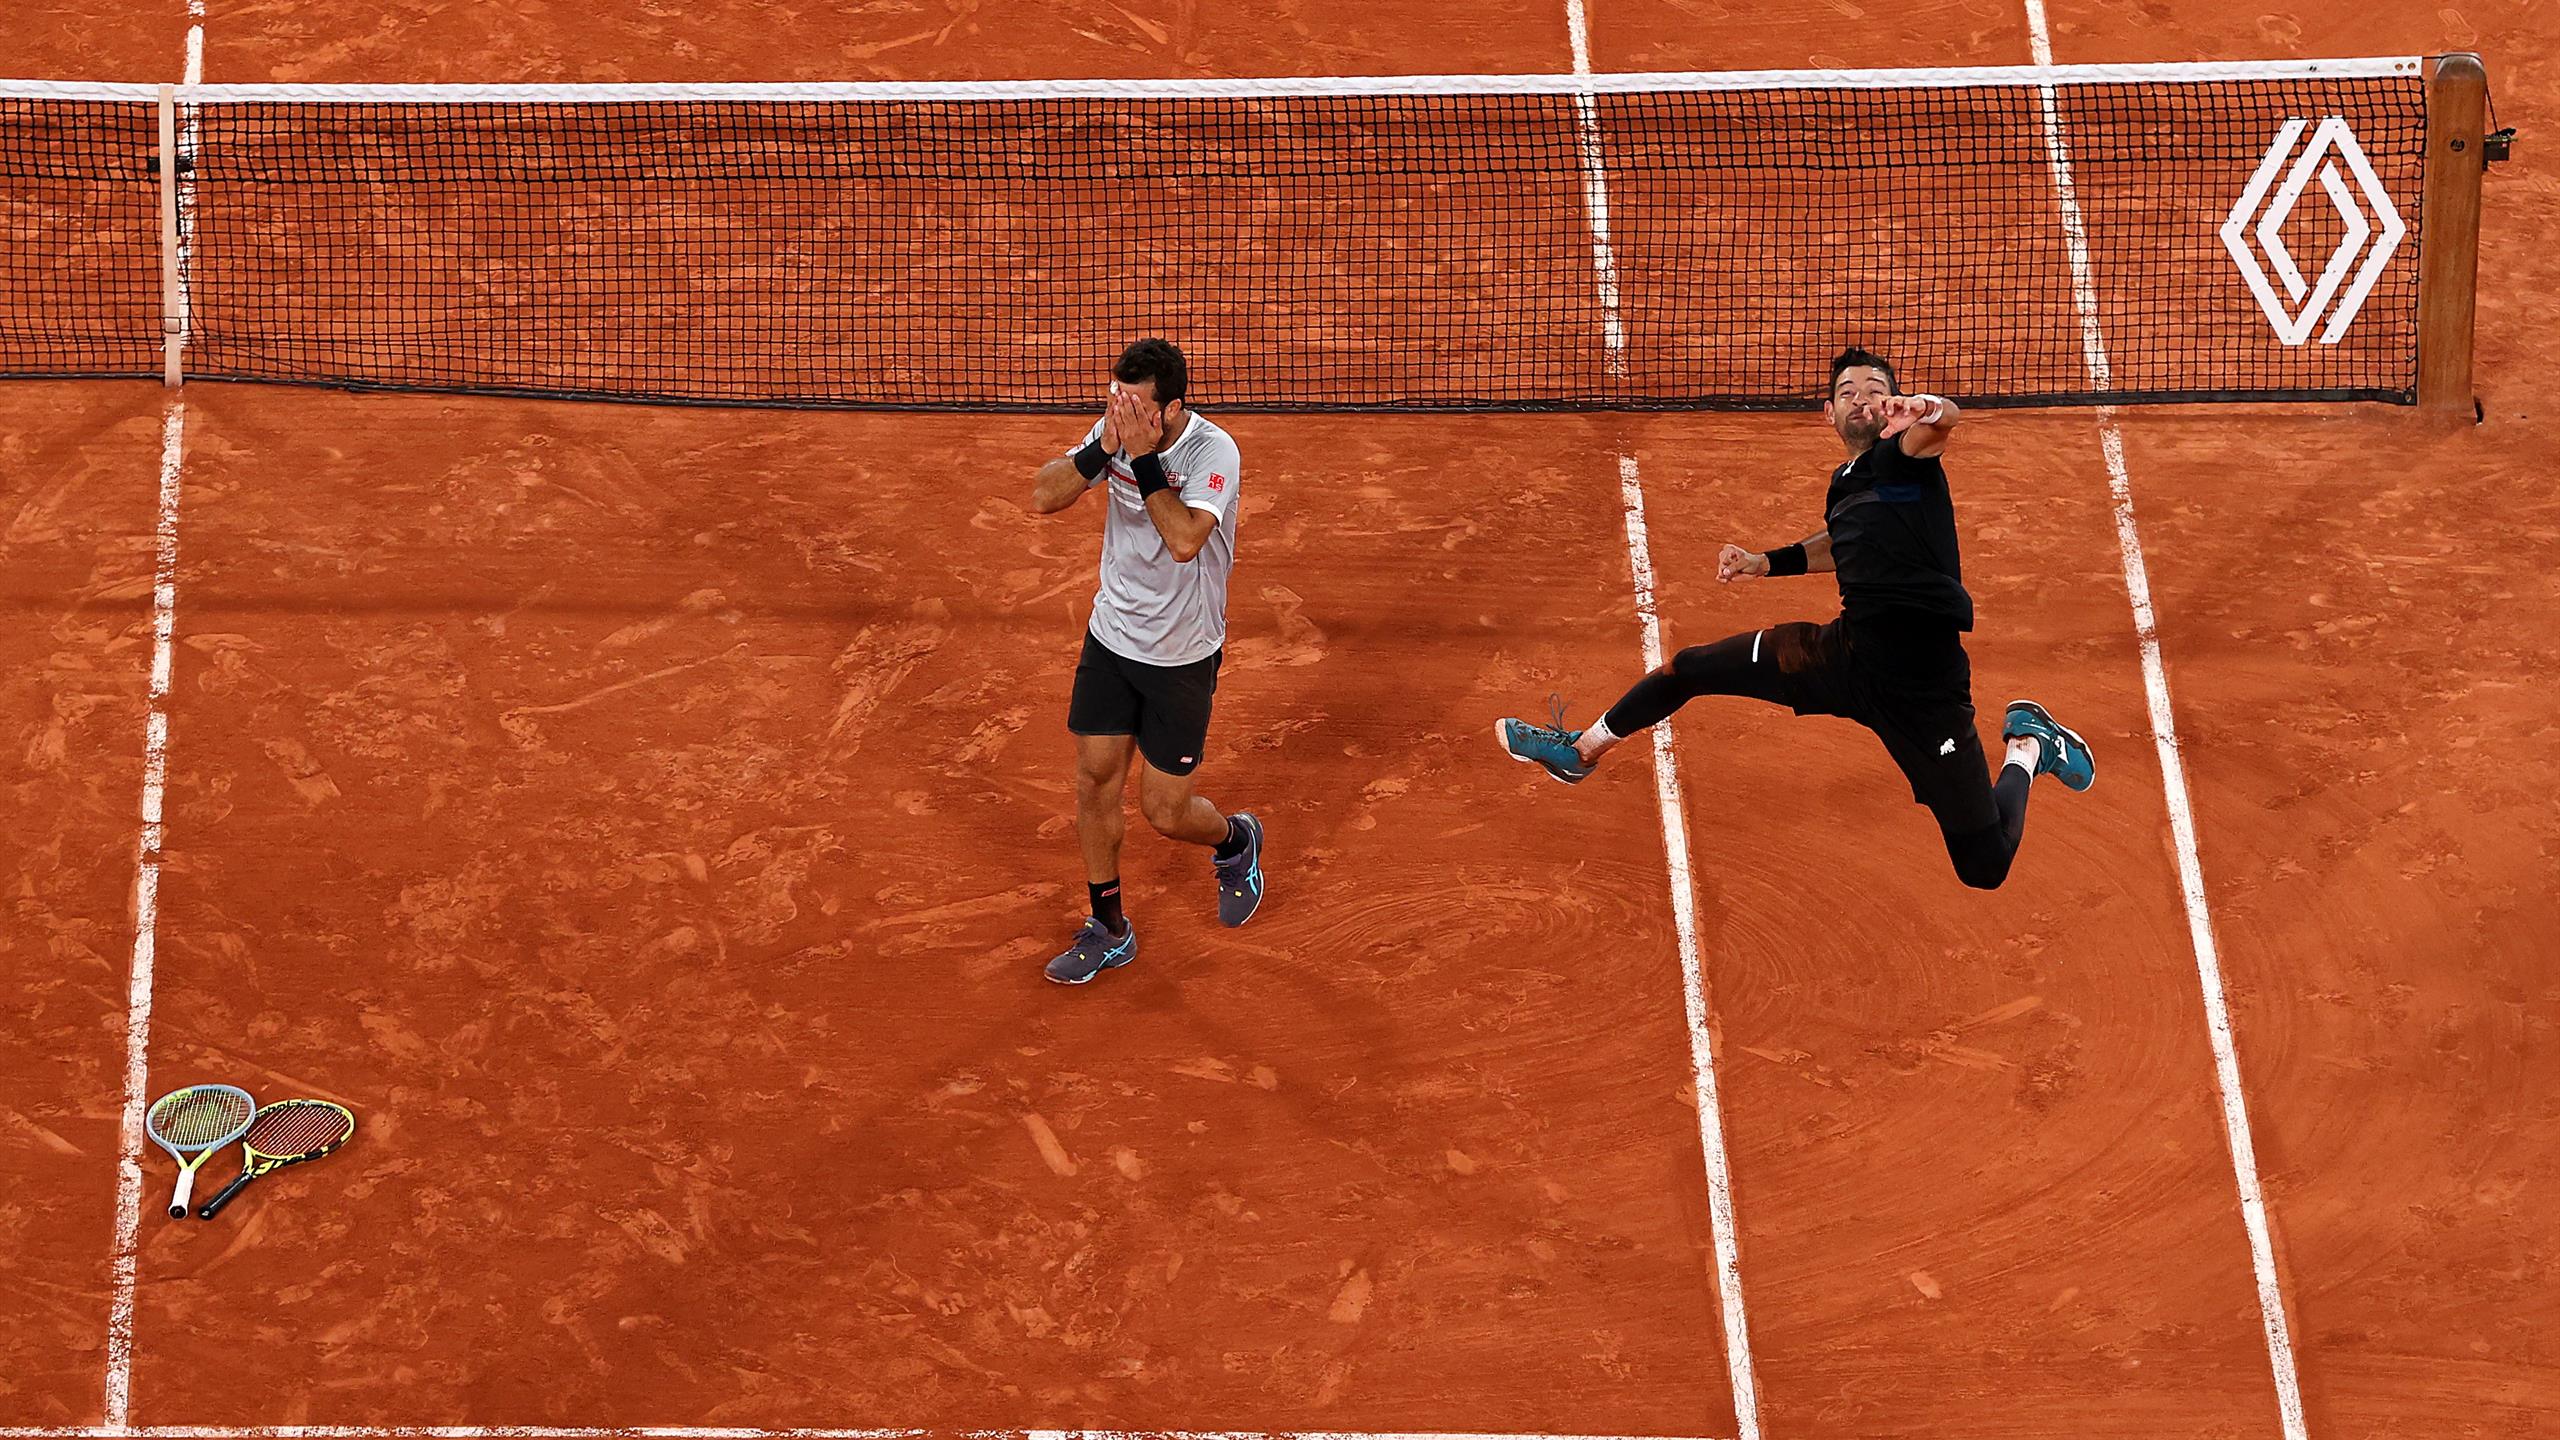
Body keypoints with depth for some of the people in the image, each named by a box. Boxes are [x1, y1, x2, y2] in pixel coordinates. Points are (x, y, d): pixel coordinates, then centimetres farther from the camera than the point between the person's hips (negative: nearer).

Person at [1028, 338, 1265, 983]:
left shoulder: (1215, 453, -24)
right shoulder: (1113, 433, -7)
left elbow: (1184, 541, -37)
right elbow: (1043, 497, -13)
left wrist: (1143, 459, -35)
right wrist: (1102, 449, -26)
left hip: (1181, 658, -5)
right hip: (1112, 636, 5)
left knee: (1165, 812, 2)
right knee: (1095, 782, 5)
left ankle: (1236, 840, 36)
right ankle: (1108, 931, 21)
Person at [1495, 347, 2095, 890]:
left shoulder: (1905, 456, -9)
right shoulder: (1843, 484, 14)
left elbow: (1942, 425, -34)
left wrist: (1929, 411, -57)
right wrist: (1767, 562, 23)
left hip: (1921, 683, -7)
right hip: (1848, 650, 7)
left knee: (1985, 868, -5)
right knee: (1687, 668, 11)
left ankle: (2028, 748, 25)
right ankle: (1579, 751, 35)